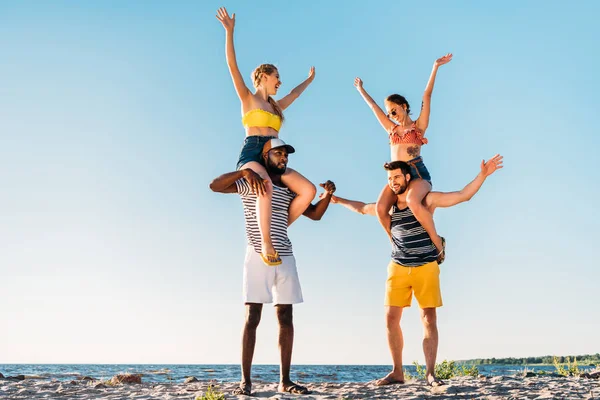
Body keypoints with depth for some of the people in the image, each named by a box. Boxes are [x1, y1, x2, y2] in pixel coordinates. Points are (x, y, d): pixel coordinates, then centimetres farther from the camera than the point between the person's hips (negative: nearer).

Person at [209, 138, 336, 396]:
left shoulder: (288, 191, 16)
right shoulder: (249, 183, 0)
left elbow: (314, 214, 19)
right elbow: (214, 186, -13)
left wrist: (327, 195, 1)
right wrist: (245, 172, -24)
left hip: (284, 258, 5)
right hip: (258, 257, -5)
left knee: (286, 318, 4)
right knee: (252, 318, -6)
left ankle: (285, 380, 10)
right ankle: (245, 381, -2)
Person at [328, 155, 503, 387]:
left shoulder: (427, 199, -4)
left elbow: (463, 195, -8)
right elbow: (362, 208, 28)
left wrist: (483, 174, -19)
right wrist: (338, 200, 35)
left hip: (426, 267, -3)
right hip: (398, 268, 3)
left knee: (429, 319, -3)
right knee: (391, 318, -2)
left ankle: (430, 373, 1)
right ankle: (397, 372, 6)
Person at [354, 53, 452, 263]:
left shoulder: (419, 125, 9)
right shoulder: (392, 129, 22)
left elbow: (427, 96, 2)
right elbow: (374, 107, 32)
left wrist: (435, 67, -5)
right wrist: (361, 90, 42)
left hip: (417, 172, -5)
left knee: (412, 202, -37)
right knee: (381, 208, -25)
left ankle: (438, 242, -21)